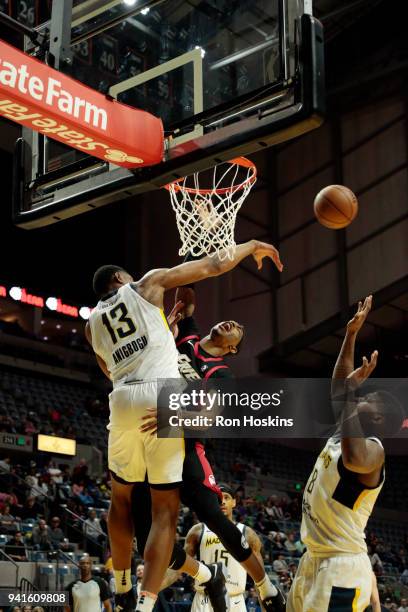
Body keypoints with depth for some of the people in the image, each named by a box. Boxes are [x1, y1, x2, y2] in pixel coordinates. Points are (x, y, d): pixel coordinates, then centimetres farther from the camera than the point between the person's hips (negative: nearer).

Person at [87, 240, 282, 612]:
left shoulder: (93, 322, 25)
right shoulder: (147, 285, 14)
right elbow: (212, 266, 11)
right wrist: (251, 247, 29)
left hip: (124, 401, 4)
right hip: (164, 398, -4)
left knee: (122, 497, 26)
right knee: (165, 512, -1)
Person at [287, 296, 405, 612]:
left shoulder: (373, 449, -15)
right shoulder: (344, 435, 12)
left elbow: (354, 459, -40)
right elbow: (338, 390, 22)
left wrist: (352, 393, -33)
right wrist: (351, 335, 17)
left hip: (342, 567, -10)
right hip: (315, 560, 10)